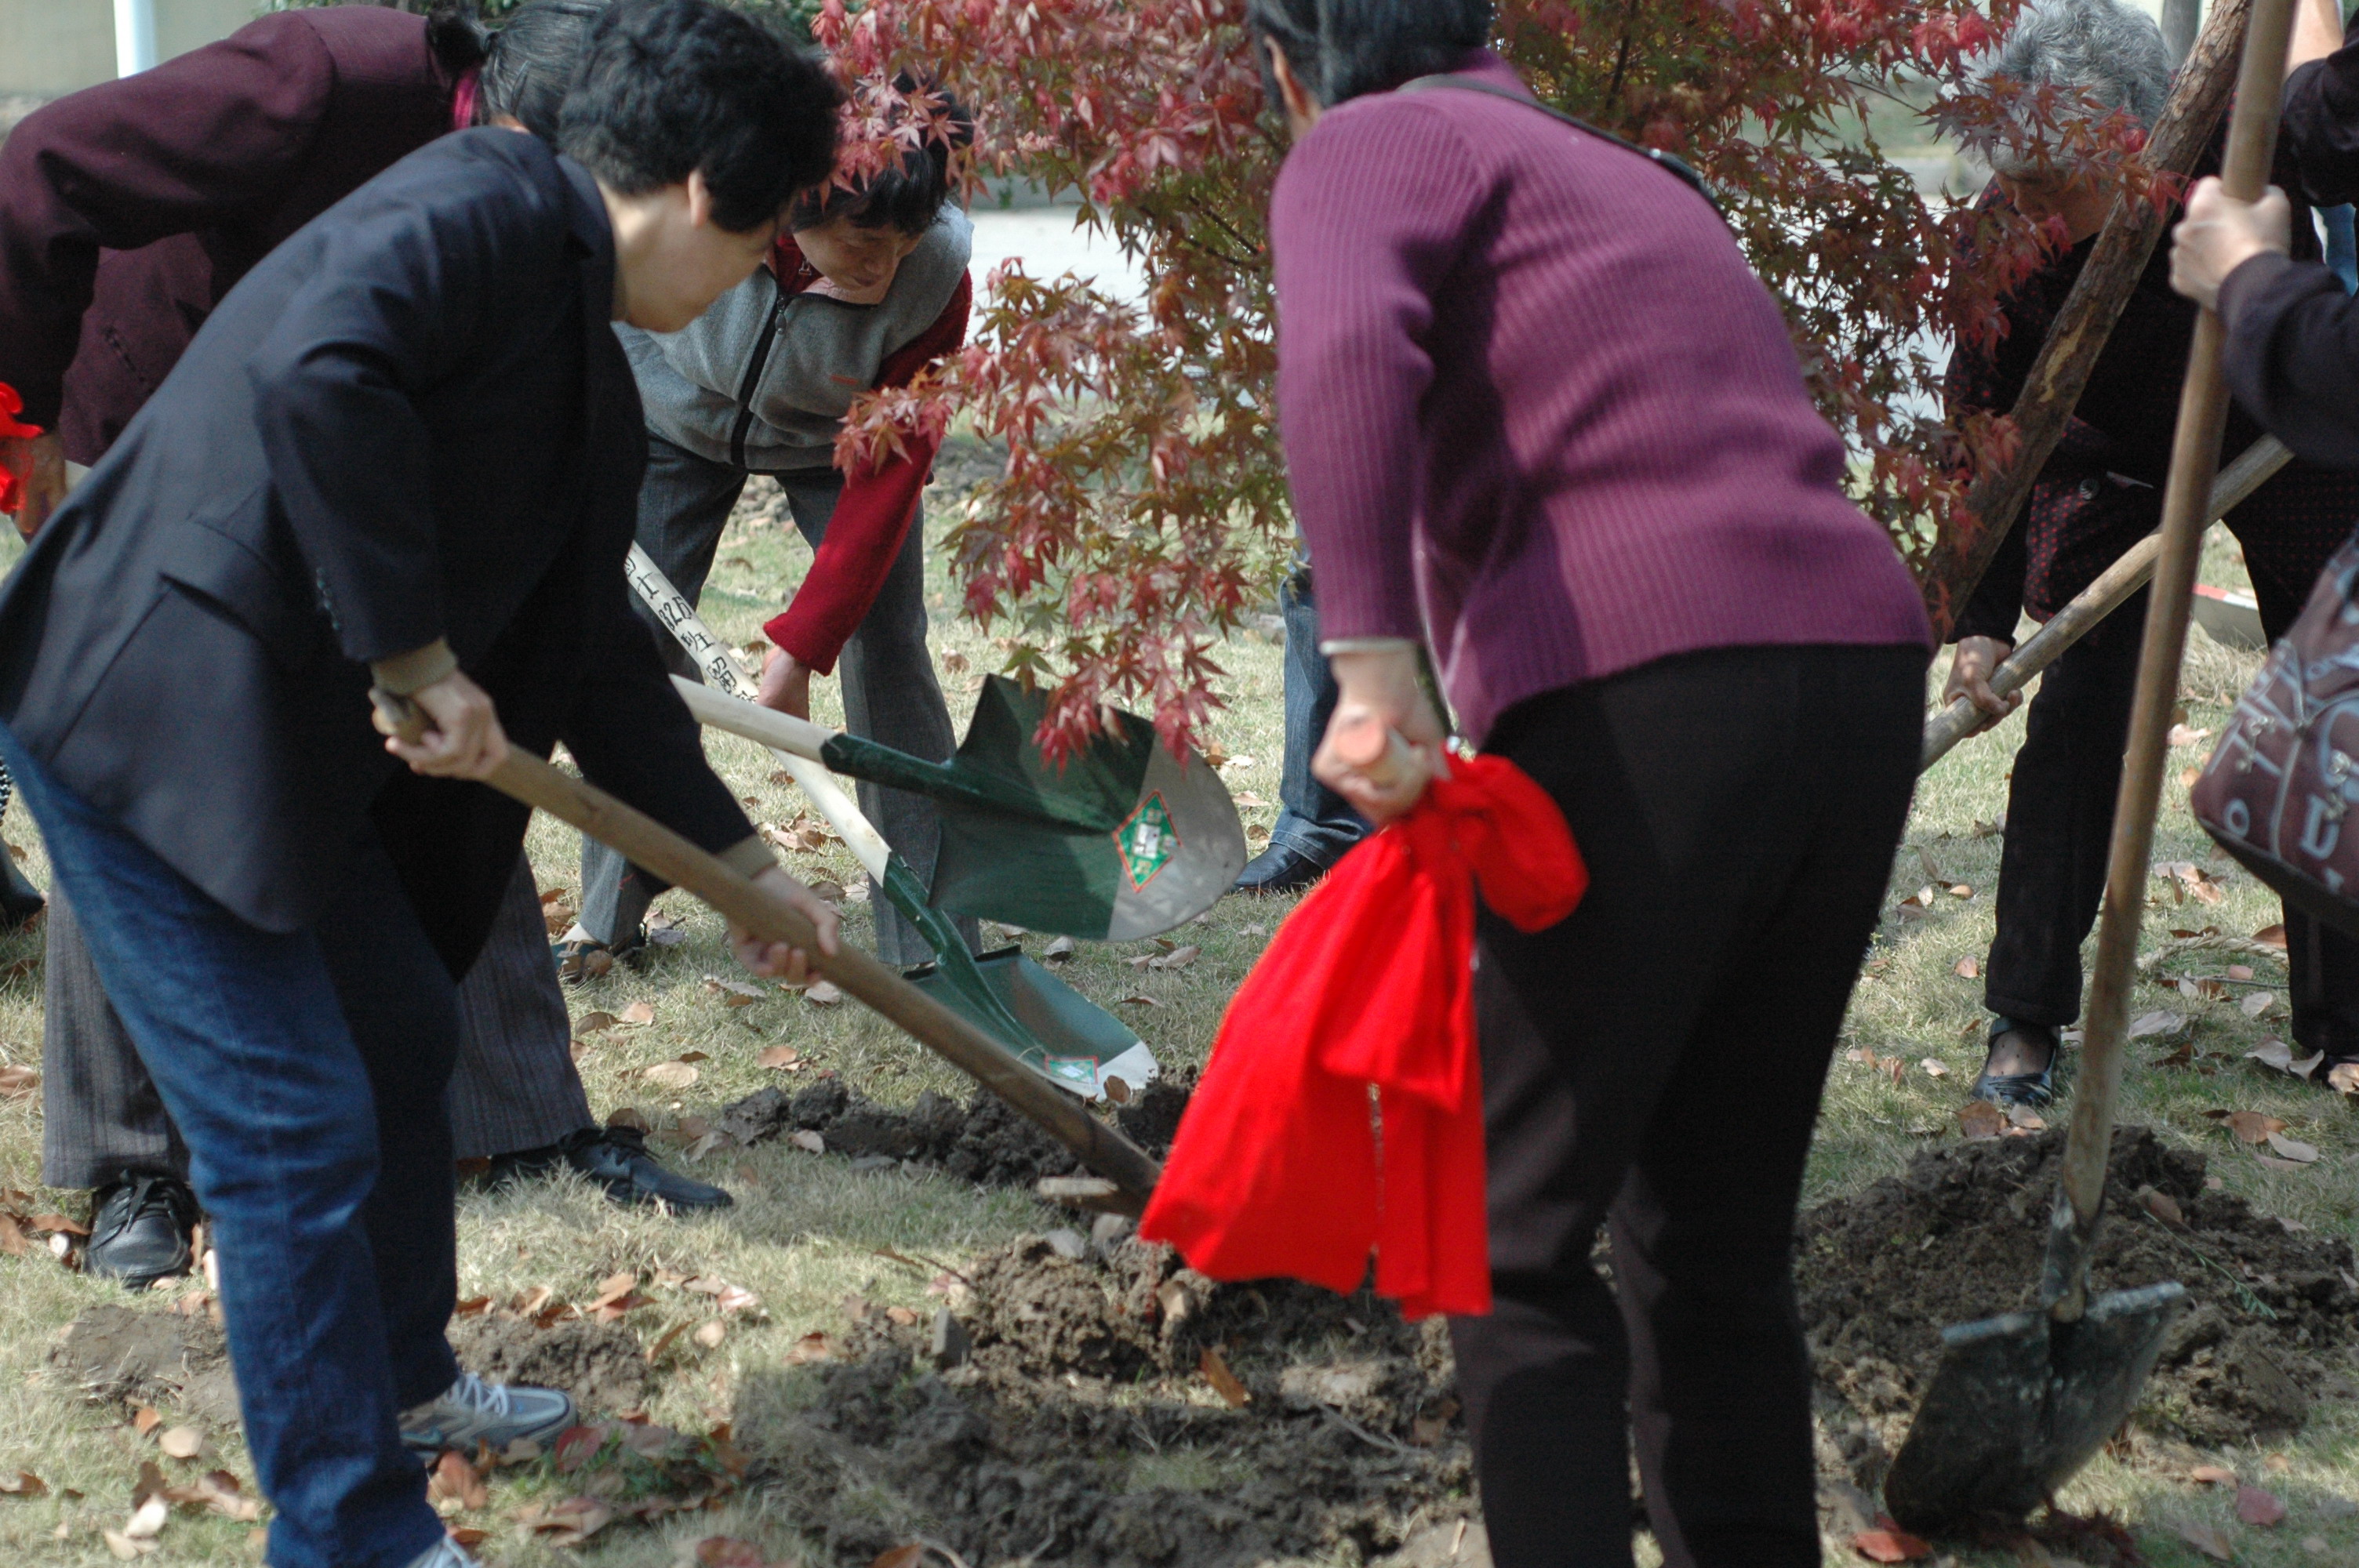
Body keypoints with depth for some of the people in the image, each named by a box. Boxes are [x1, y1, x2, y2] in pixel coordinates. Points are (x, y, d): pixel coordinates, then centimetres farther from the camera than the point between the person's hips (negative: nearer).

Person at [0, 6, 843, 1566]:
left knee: (403, 1037, 24)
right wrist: (417, 658, -25)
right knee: (296, 1131, -4)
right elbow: (316, 372, -34)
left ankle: (402, 1384, 45)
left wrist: (747, 865, 24)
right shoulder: (483, 205, -15)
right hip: (149, 715, -10)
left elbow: (594, 648, 21)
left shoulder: (593, 387, 14)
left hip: (297, 743, 10)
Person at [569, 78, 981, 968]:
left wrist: (798, 652, -31)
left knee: (886, 651, -13)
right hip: (681, 413, 1)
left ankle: (933, 940, -6)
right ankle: (610, 916, 12)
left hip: (839, 439, -1)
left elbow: (888, 476, -30)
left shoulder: (936, 279, -36)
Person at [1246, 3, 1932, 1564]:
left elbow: (1345, 351, -17)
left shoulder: (1372, 145, 7)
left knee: (1516, 1244, 6)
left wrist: (1371, 659, -28)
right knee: (1723, 1236, 18)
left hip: (1640, 705, -8)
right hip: (1861, 666, 8)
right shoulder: (1631, 178, 31)